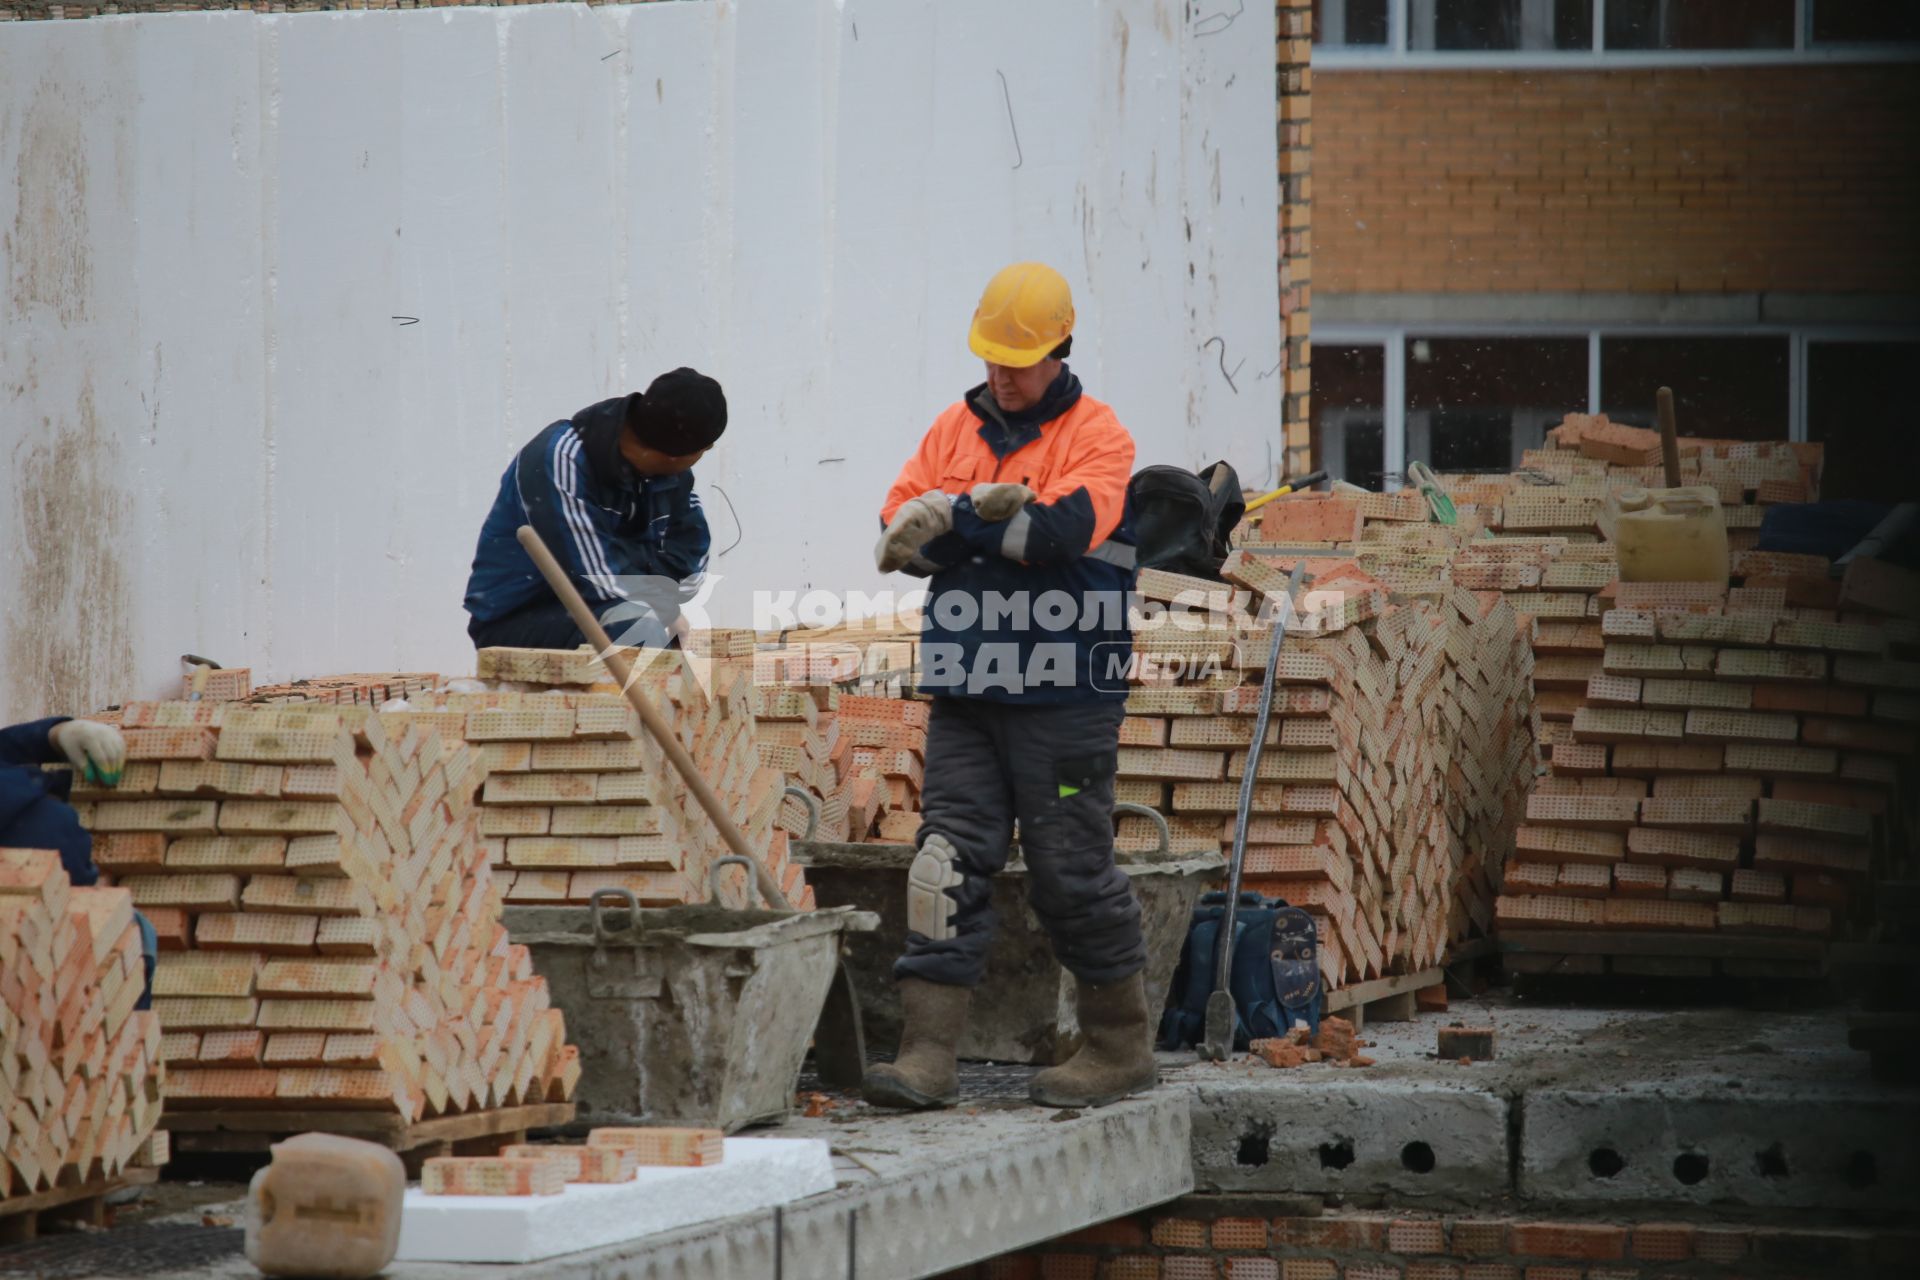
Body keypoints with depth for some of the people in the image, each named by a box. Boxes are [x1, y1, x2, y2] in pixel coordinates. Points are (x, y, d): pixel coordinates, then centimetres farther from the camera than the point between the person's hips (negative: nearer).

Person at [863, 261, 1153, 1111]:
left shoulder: (1097, 436, -2)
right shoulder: (957, 429, 13)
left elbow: (1061, 532, -19)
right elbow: (899, 531, 2)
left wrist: (954, 516, -13)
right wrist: (992, 514, -15)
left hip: (1063, 698, -4)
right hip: (965, 692, 4)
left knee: (1072, 869, 1)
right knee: (949, 861, -2)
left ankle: (1121, 1047, 14)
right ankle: (929, 1054, -4)